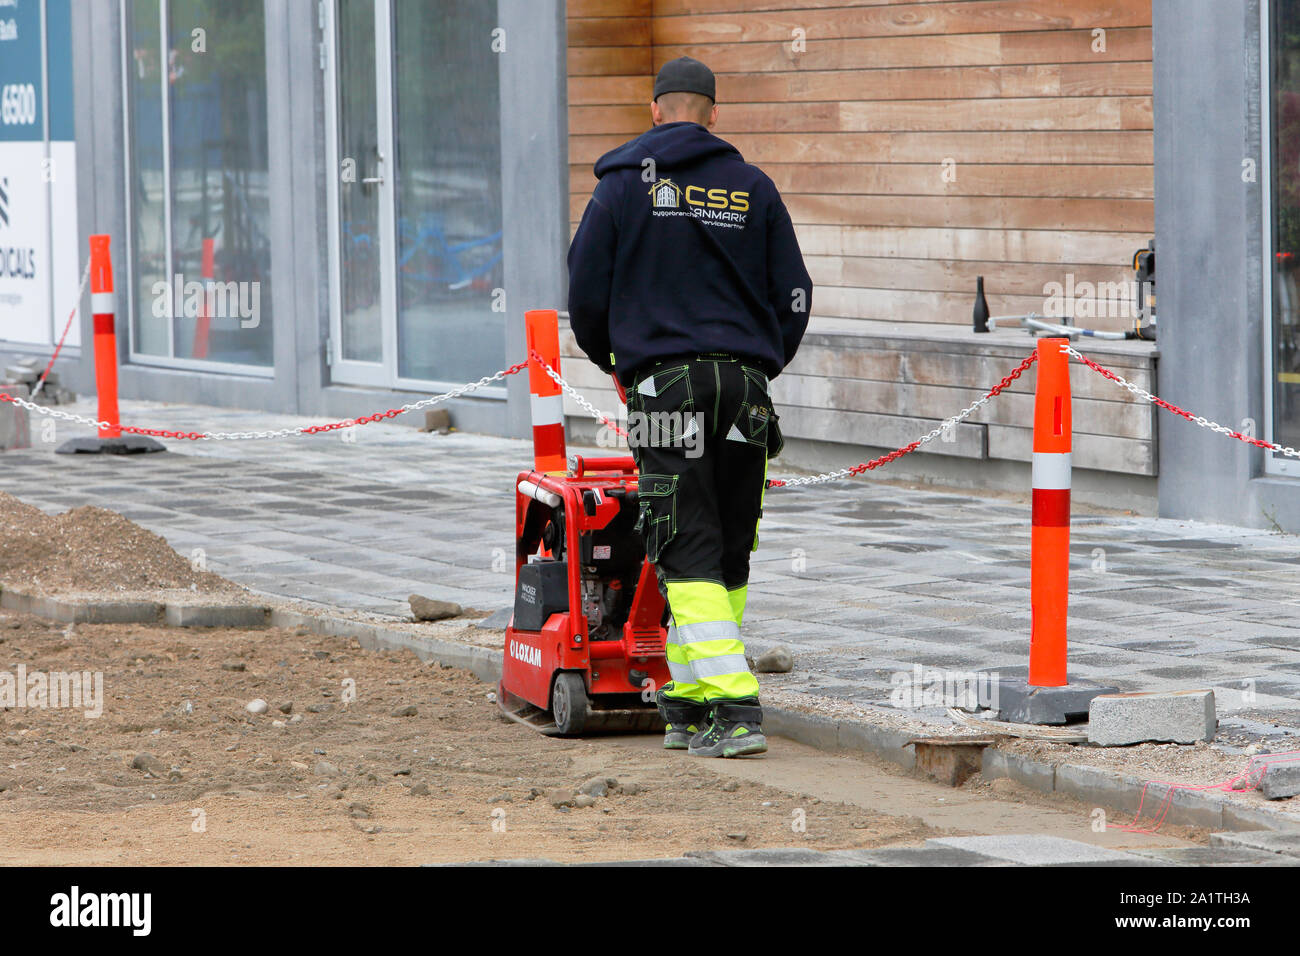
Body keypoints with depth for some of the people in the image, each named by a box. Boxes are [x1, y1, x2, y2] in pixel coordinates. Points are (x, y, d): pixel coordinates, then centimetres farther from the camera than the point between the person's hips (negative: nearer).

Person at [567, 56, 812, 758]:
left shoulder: (625, 185, 3)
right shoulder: (752, 188, 9)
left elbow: (586, 288, 5)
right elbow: (794, 294, 10)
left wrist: (609, 357, 24)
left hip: (665, 380, -3)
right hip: (745, 384, 3)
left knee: (689, 554, -5)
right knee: (730, 553, 12)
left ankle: (734, 709, -18)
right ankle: (687, 705, 18)